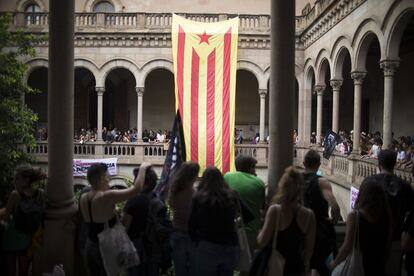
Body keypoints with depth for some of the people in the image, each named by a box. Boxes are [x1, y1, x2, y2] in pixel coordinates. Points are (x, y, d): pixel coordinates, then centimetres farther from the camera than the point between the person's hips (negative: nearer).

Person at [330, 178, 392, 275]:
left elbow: (347, 247, -18)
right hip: (379, 267, 4)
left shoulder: (354, 216, -20)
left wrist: (334, 263, -3)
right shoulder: (386, 215, -8)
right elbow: (387, 243, 4)